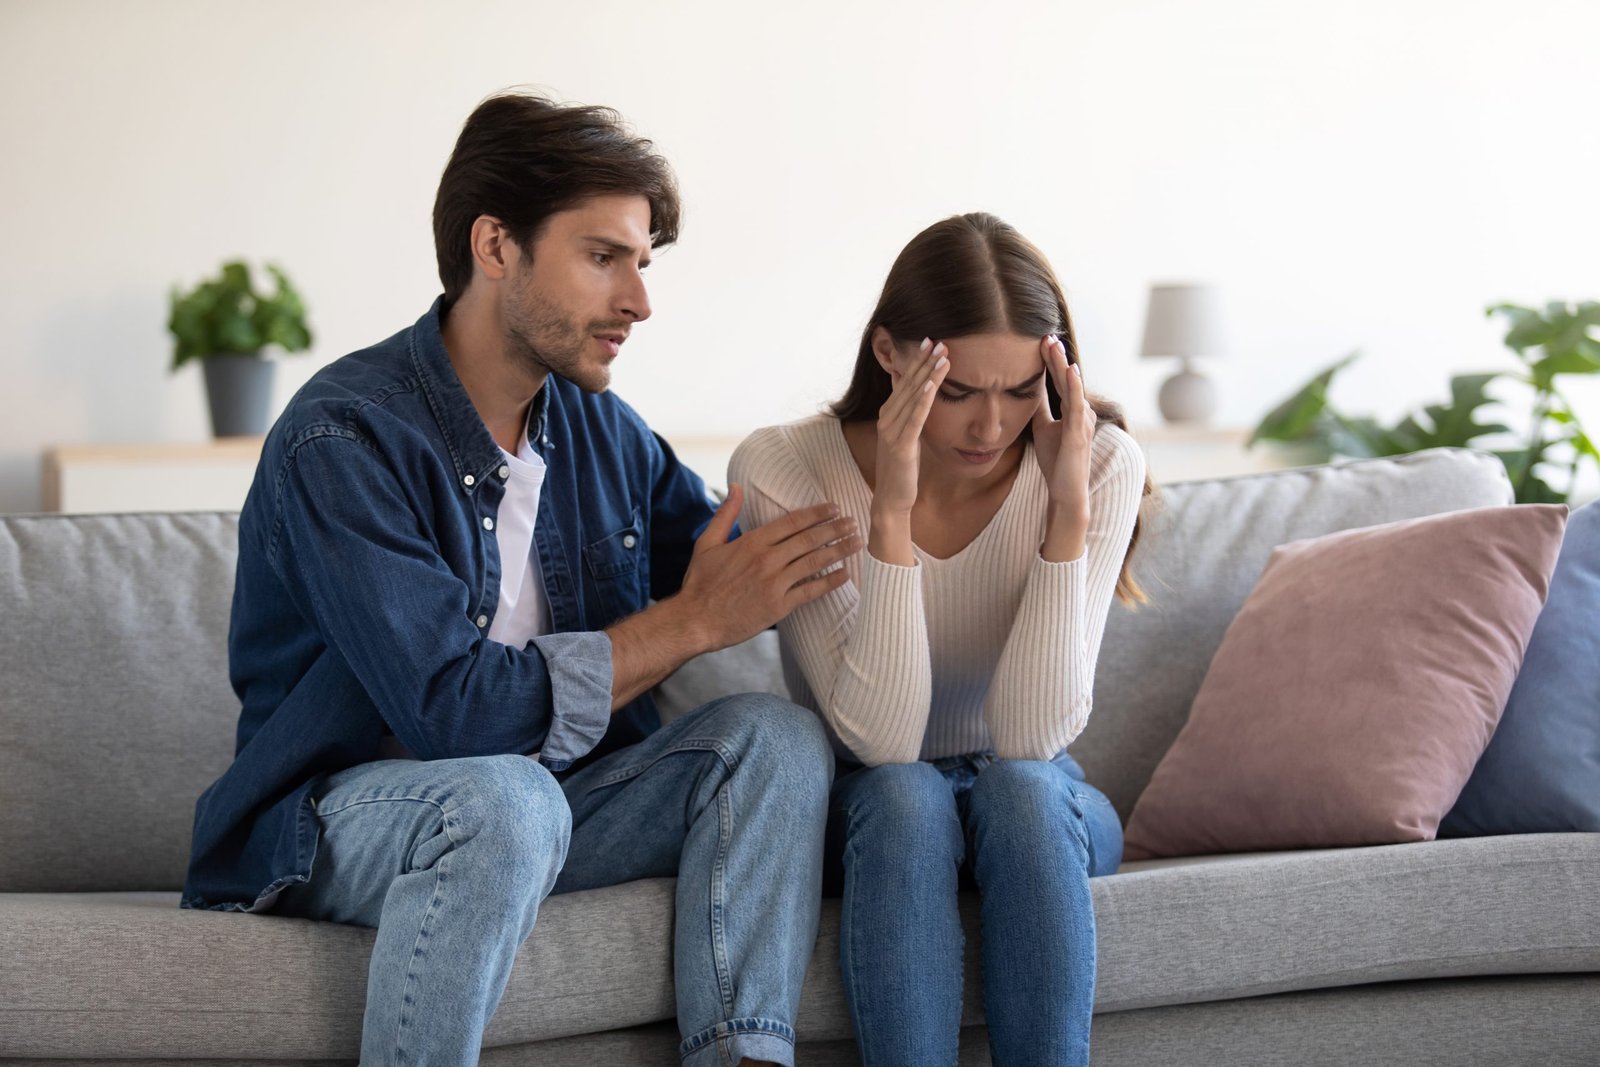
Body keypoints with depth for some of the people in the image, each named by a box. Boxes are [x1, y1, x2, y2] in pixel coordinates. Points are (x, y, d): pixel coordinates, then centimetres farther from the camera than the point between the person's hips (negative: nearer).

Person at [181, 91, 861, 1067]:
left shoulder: (602, 430, 6)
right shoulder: (343, 440, -17)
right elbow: (453, 708, -25)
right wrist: (691, 622, -20)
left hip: (539, 795, 7)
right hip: (340, 815, -7)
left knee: (774, 736, -13)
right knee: (501, 796, -37)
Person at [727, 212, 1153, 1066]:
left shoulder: (1097, 465, -15)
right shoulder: (783, 472, -18)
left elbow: (1032, 735, -23)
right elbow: (879, 740, -25)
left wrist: (1070, 506, -29)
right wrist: (892, 513, -33)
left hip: (1040, 809, 1)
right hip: (865, 814, -1)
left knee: (1020, 788, -33)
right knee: (903, 795, -34)